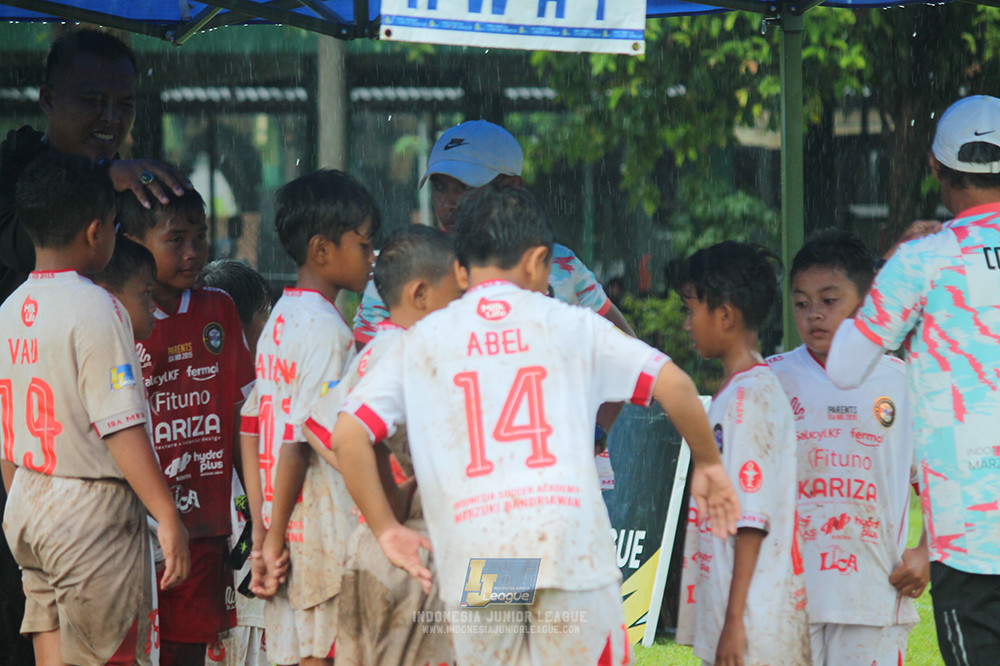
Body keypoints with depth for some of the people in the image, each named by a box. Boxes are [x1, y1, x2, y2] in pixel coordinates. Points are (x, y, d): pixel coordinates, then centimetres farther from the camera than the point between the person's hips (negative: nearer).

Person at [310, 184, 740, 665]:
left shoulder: (421, 341, 13)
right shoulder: (570, 325, 10)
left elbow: (347, 435, 3)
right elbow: (674, 385, 4)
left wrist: (385, 529, 12)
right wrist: (707, 462, 20)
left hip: (473, 565, 1)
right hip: (572, 550, -1)